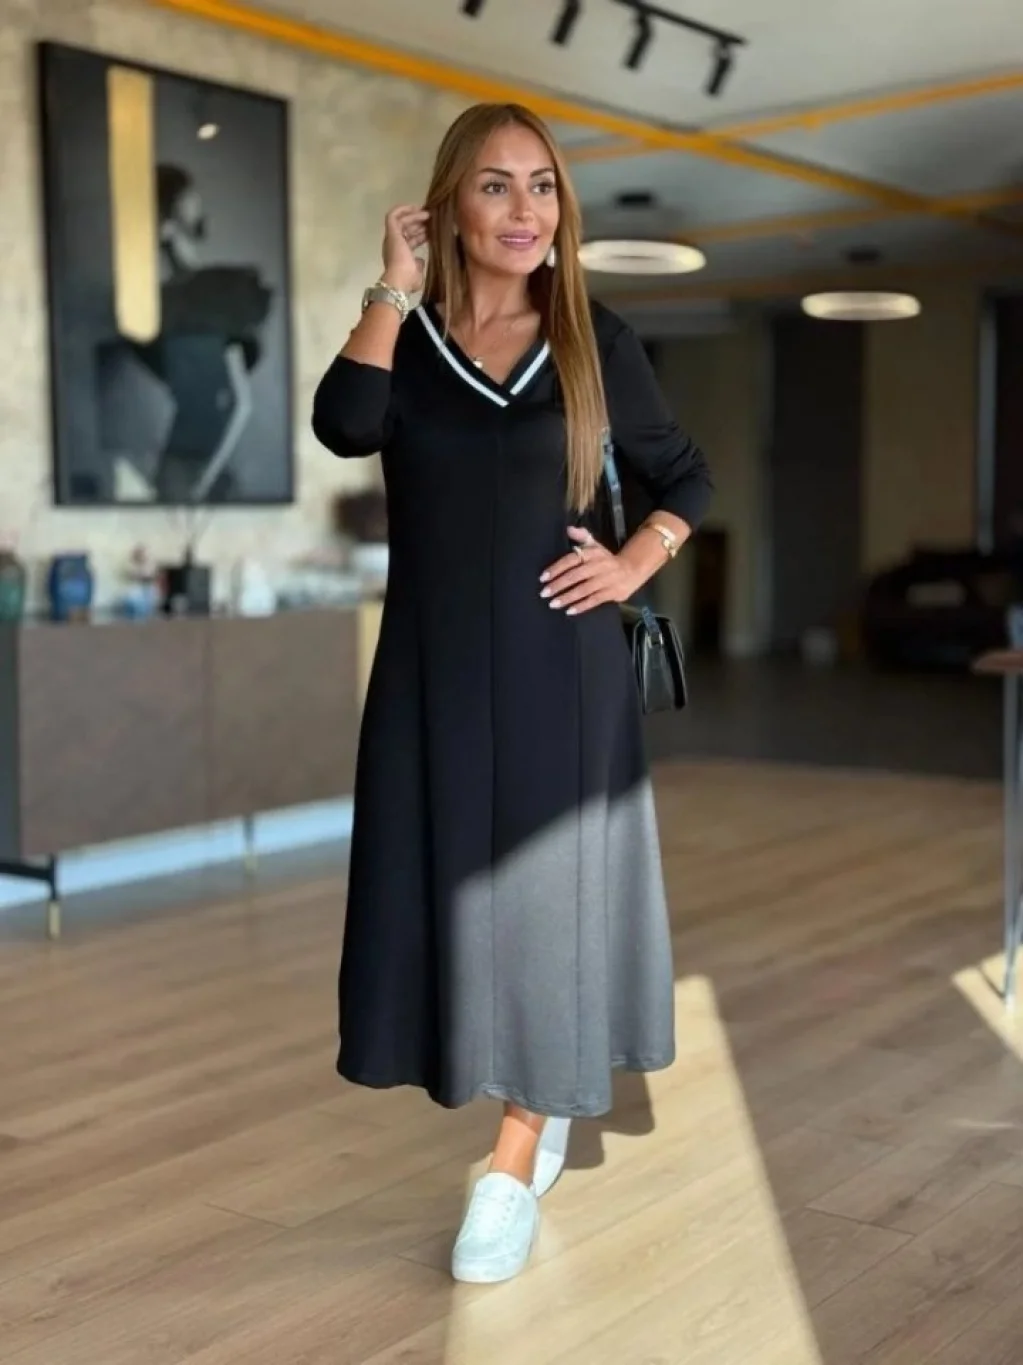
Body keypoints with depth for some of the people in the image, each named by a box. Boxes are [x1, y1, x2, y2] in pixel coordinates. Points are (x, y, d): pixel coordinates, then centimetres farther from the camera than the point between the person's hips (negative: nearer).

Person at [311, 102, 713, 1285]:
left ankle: (515, 1168, 11)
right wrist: (394, 287, -14)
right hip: (434, 663, 1)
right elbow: (342, 428, -20)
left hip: (559, 661, -1)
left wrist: (632, 568, -3)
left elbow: (685, 478, 12)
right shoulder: (402, 336, 2)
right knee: (453, 883, 8)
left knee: (545, 889, 1)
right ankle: (544, 1109, 31)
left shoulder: (598, 343, 2)